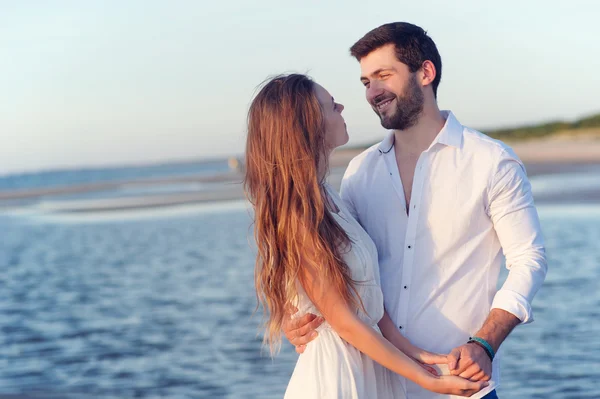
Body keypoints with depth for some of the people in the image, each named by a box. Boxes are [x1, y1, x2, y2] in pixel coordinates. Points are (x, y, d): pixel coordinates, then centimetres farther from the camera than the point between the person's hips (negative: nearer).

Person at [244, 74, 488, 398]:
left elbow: (369, 299, 5)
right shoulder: (298, 217, -20)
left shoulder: (326, 198, 6)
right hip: (338, 370, -8)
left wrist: (416, 354, -2)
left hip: (371, 366, 8)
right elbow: (344, 322, -17)